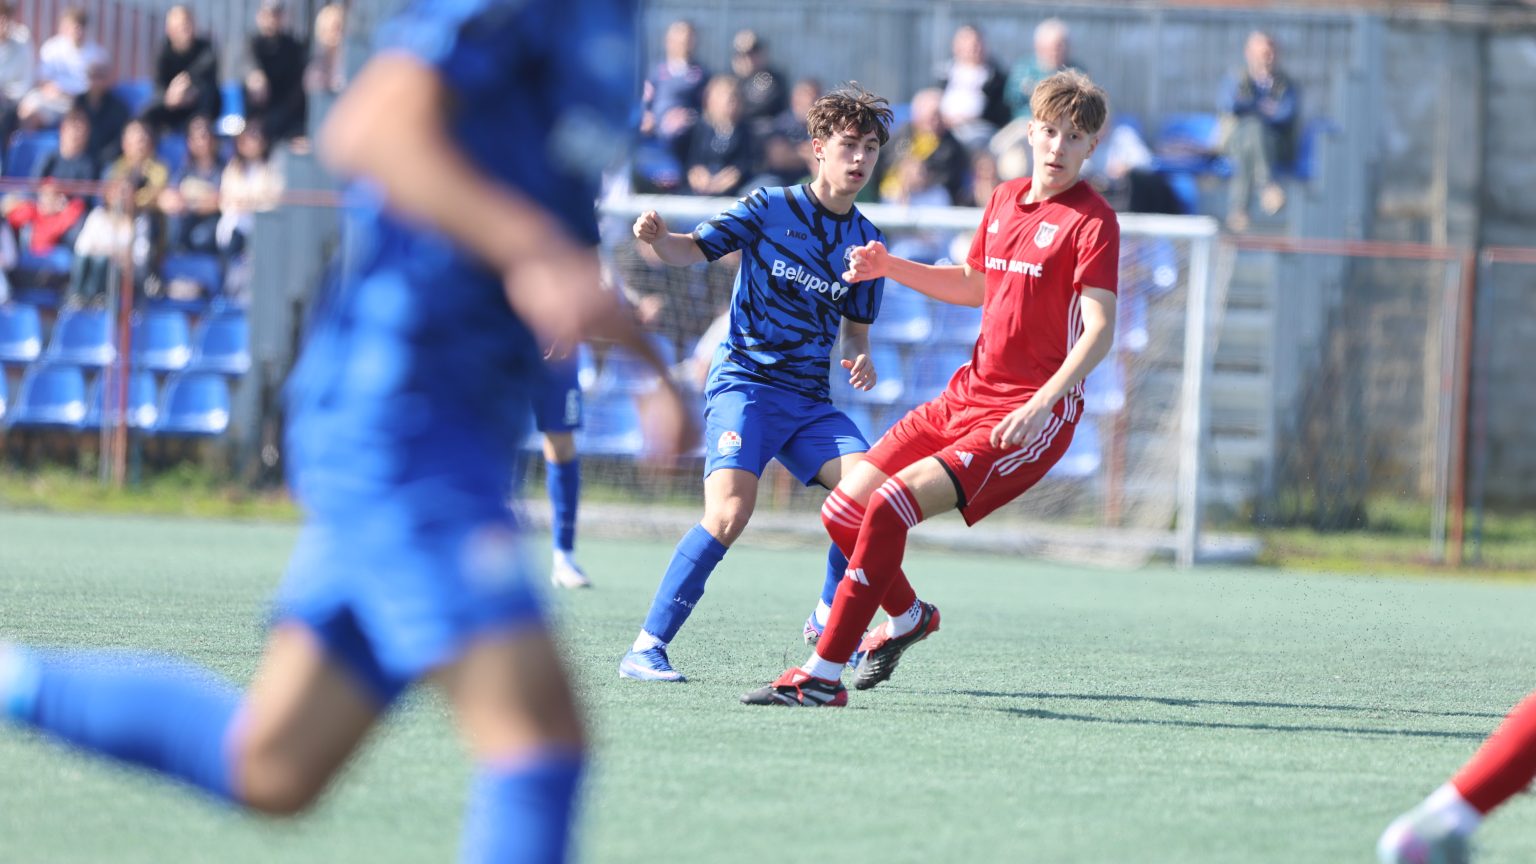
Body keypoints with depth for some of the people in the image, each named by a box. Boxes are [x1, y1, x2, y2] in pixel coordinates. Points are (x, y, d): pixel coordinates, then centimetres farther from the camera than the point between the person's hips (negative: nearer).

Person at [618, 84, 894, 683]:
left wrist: (860, 360, -4)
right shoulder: (770, 208, -2)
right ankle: (647, 647, -19)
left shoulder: (866, 241, 10)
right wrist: (657, 237, -26)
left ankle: (829, 624, 10)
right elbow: (692, 251, -3)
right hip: (744, 381, -5)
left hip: (810, 399, 5)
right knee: (730, 511, -25)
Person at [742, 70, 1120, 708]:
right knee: (845, 509, 5)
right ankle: (907, 616, 35)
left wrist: (1041, 403, -33)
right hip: (967, 397, 8)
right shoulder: (1005, 200, 13)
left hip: (1028, 420, -8)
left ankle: (825, 674, -18)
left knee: (891, 506, -23)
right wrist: (890, 267, 15)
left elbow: (1099, 331, -20)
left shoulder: (1093, 222, -10)